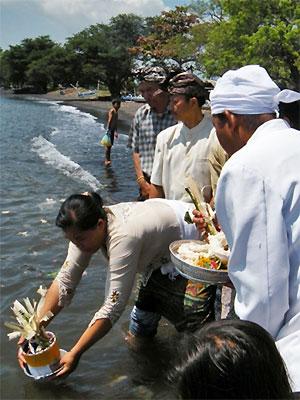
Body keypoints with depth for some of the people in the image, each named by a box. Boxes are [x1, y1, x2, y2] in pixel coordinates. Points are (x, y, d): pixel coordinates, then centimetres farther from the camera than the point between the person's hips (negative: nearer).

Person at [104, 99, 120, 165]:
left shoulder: (116, 112, 18)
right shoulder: (112, 111, -9)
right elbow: (109, 120, -19)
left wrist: (116, 132, 28)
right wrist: (108, 128, -28)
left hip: (113, 130, 9)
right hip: (109, 129, -9)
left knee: (110, 145, 12)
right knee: (108, 144, -8)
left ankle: (108, 159, 18)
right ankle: (106, 160, -6)